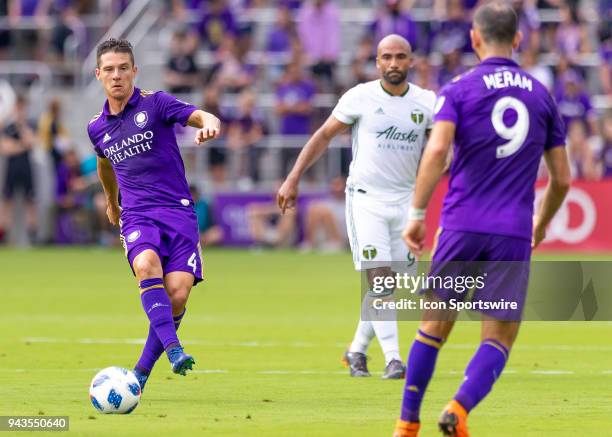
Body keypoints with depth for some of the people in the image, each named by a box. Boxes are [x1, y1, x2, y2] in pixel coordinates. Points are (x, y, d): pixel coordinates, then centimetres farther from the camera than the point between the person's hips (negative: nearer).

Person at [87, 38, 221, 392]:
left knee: (178, 292, -16)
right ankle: (173, 349, -42)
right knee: (147, 264, -32)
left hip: (178, 210, -2)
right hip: (137, 215, 2)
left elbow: (203, 117, -15)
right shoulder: (97, 128, 13)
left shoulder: (155, 104, 0)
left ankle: (142, 371, 2)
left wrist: (209, 125, -39)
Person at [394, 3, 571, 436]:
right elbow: (562, 178, 12)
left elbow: (437, 150, -15)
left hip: (463, 226, -1)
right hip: (513, 236, 1)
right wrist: (542, 222, 30)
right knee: (499, 340, 3)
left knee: (434, 326, 13)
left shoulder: (460, 89, 2)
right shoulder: (541, 95, 11)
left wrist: (417, 214, -12)